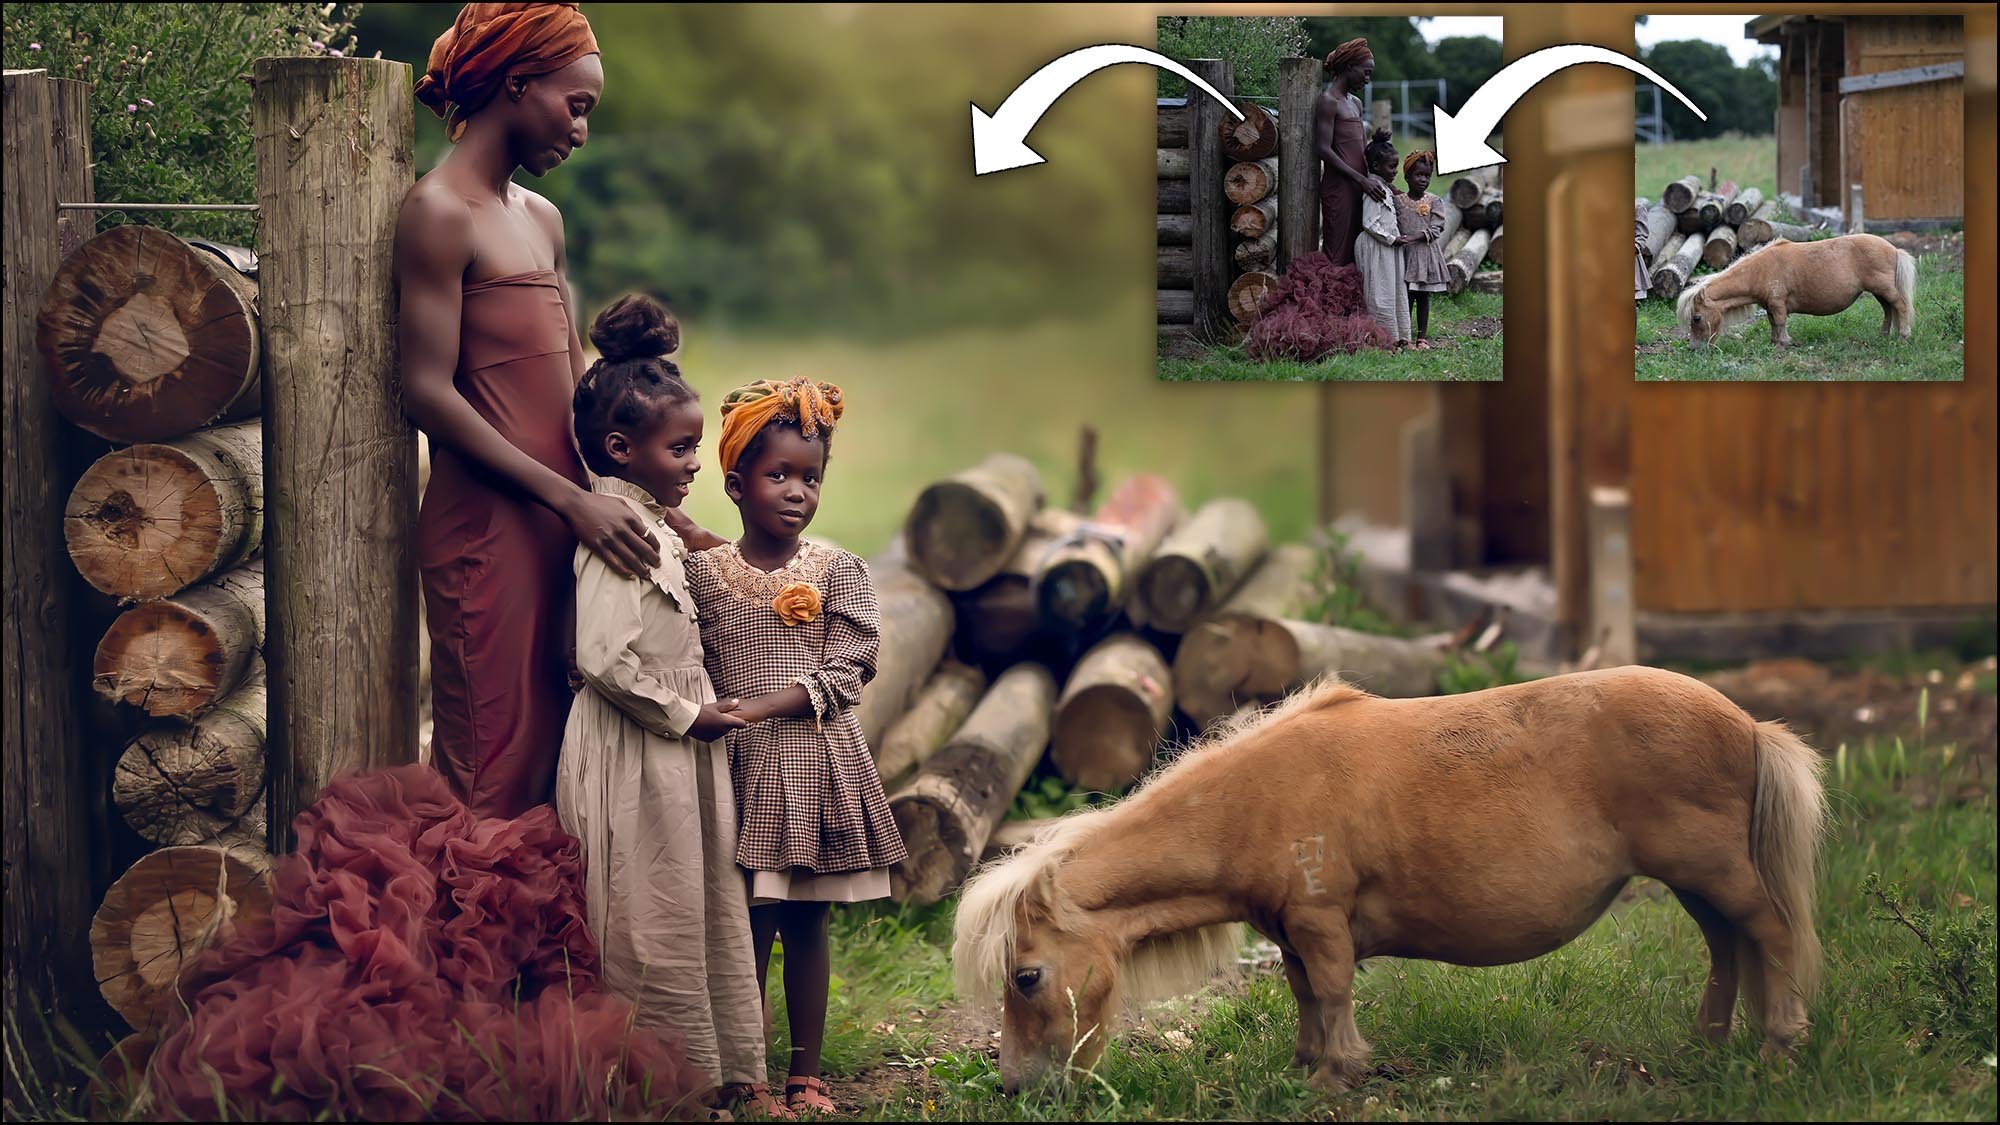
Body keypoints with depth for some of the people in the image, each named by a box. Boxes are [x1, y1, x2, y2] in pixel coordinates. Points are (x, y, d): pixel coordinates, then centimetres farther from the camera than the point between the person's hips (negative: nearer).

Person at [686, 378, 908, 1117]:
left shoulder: (837, 572, 0)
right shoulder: (703, 573, 0)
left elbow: (842, 673, -7)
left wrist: (758, 708, -17)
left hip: (816, 760, 1)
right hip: (740, 766, -1)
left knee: (806, 924, 7)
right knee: (751, 924, 0)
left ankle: (805, 1076, 15)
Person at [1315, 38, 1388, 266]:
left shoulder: (1355, 103, 20)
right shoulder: (1328, 102, -8)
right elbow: (1323, 149, -15)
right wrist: (1362, 179, -19)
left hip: (1360, 186, 9)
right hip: (1338, 187, -9)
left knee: (1356, 254, 5)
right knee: (1338, 256, -9)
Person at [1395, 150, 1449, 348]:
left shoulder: (1434, 202, 0)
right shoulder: (1398, 201, 1)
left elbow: (1435, 229, -8)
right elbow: (1393, 227, 2)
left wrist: (1414, 237, -20)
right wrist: (1397, 239, -17)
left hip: (1427, 253, 0)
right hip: (1405, 255, 0)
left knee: (1423, 296, 7)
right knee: (1406, 295, 2)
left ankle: (1422, 336, 11)